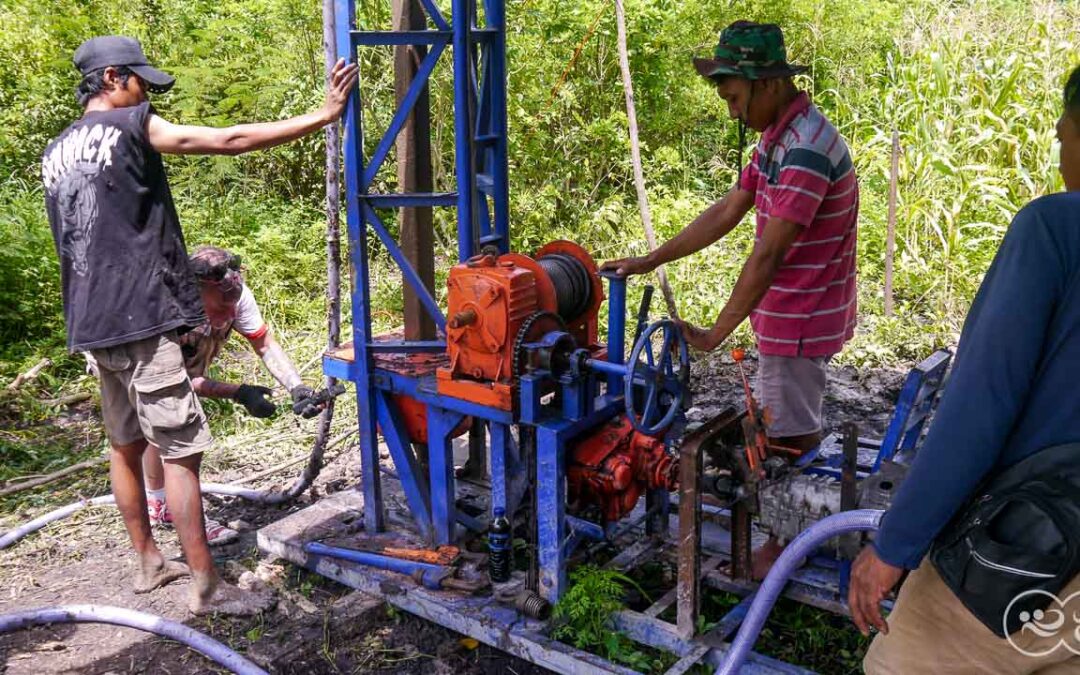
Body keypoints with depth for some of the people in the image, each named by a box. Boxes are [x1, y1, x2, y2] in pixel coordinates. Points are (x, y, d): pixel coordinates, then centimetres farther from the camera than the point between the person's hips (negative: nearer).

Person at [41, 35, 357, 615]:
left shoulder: (55, 153, 16)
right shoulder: (130, 125, -8)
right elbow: (229, 140, -11)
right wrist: (322, 115, -7)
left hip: (93, 323, 9)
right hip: (140, 318, -9)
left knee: (125, 446, 17)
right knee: (181, 452, -5)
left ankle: (148, 562, 28)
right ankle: (205, 587, 0)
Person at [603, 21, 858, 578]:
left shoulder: (806, 150, -25)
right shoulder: (775, 138, 7)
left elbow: (766, 258, -27)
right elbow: (727, 212, 11)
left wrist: (714, 335, -22)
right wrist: (651, 261, 9)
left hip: (801, 318, -10)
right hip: (790, 314, 10)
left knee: (789, 436, 2)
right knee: (786, 427, 18)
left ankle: (786, 551, 18)